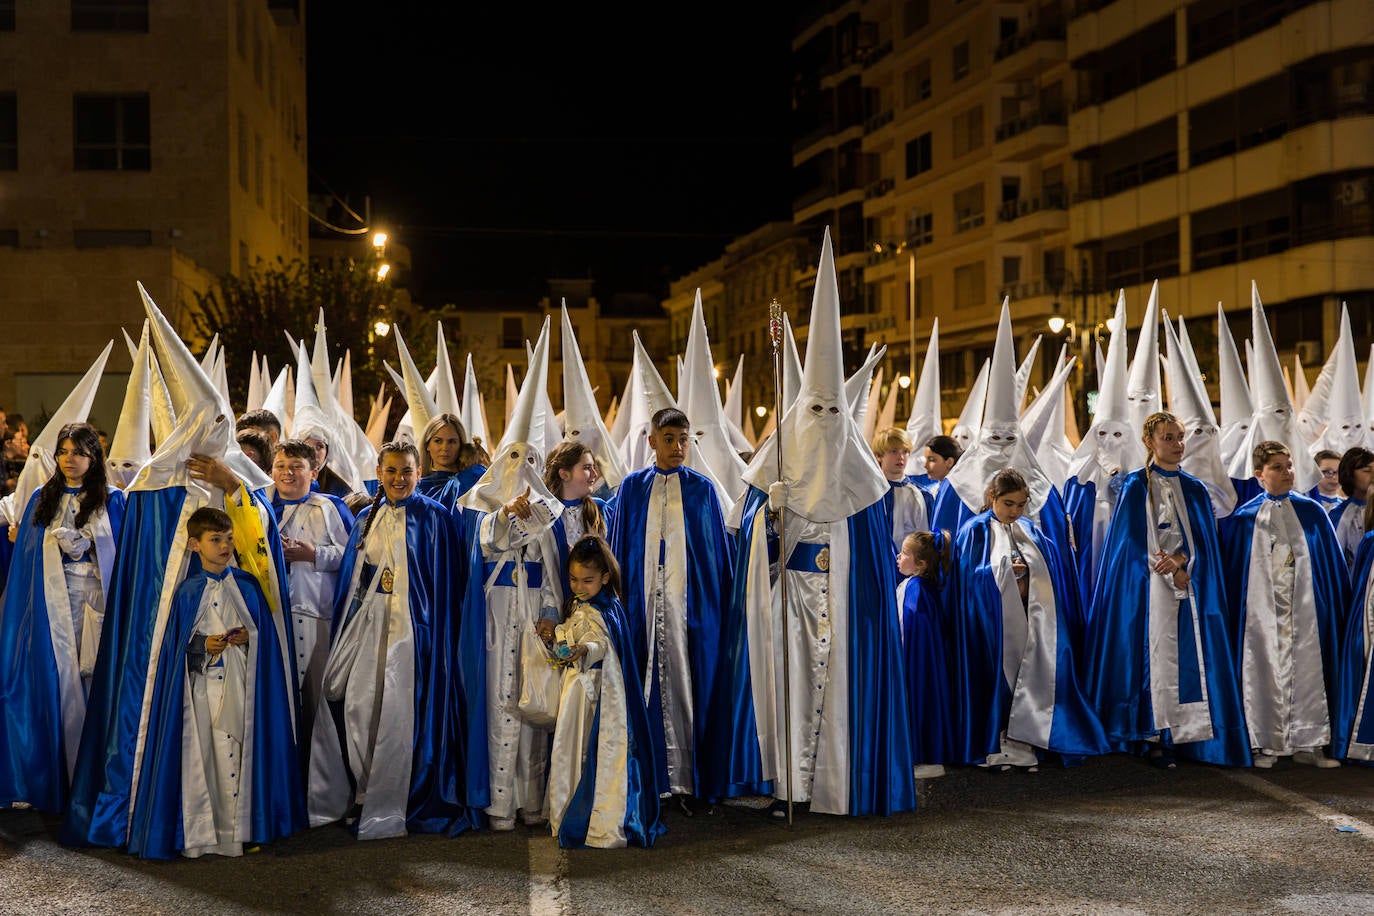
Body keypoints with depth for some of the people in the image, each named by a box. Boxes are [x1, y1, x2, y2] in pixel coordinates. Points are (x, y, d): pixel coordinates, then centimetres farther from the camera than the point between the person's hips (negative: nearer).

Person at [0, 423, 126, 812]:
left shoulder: (112, 501, 6)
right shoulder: (42, 500, 12)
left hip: (97, 600, -2)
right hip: (54, 604, 2)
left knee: (97, 682, -5)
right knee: (59, 681, -2)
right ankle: (62, 777, 5)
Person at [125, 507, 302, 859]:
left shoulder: (246, 586, 7)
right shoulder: (188, 591, 2)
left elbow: (265, 634, 9)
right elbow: (177, 644, 2)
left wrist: (248, 637, -10)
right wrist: (204, 645, -15)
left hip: (239, 684, 1)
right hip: (202, 684, -1)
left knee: (235, 752, 0)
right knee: (199, 754, -1)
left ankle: (236, 828, 8)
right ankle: (198, 833, 6)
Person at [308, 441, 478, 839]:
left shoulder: (434, 518, -2)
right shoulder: (368, 519, 14)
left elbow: (444, 583, -4)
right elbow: (352, 578, 18)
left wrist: (433, 633, -11)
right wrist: (348, 628, 12)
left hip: (411, 624, -5)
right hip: (369, 623, 5)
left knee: (400, 711, -6)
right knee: (357, 704, 0)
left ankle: (389, 809, 3)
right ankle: (367, 795, 13)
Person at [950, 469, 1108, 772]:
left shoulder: (1031, 531, 13)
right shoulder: (976, 531, -3)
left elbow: (1053, 572, 13)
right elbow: (969, 575, -9)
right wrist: (1004, 570, -17)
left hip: (1034, 619, 5)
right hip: (995, 623, -5)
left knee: (1032, 682, 0)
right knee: (1001, 681, -1)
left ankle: (1023, 744, 7)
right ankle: (996, 746, 8)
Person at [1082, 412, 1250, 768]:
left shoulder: (1194, 489, 13)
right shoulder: (1136, 485, 2)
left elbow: (1204, 539, 8)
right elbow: (1133, 540, -4)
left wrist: (1181, 560, -13)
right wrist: (1173, 574, -10)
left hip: (1190, 586, 4)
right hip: (1148, 585, -4)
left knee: (1189, 655, -3)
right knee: (1154, 654, -9)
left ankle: (1182, 734, -1)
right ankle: (1154, 737, -8)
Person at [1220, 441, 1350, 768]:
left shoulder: (1311, 513, 6)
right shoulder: (1242, 519, 2)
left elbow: (1333, 564, 10)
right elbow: (1230, 570, 6)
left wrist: (1340, 605, 7)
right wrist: (1233, 613, 1)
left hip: (1304, 609, 1)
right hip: (1261, 610, -1)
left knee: (1306, 671, 1)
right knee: (1264, 674, 0)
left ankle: (1308, 744, 9)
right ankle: (1266, 745, 8)